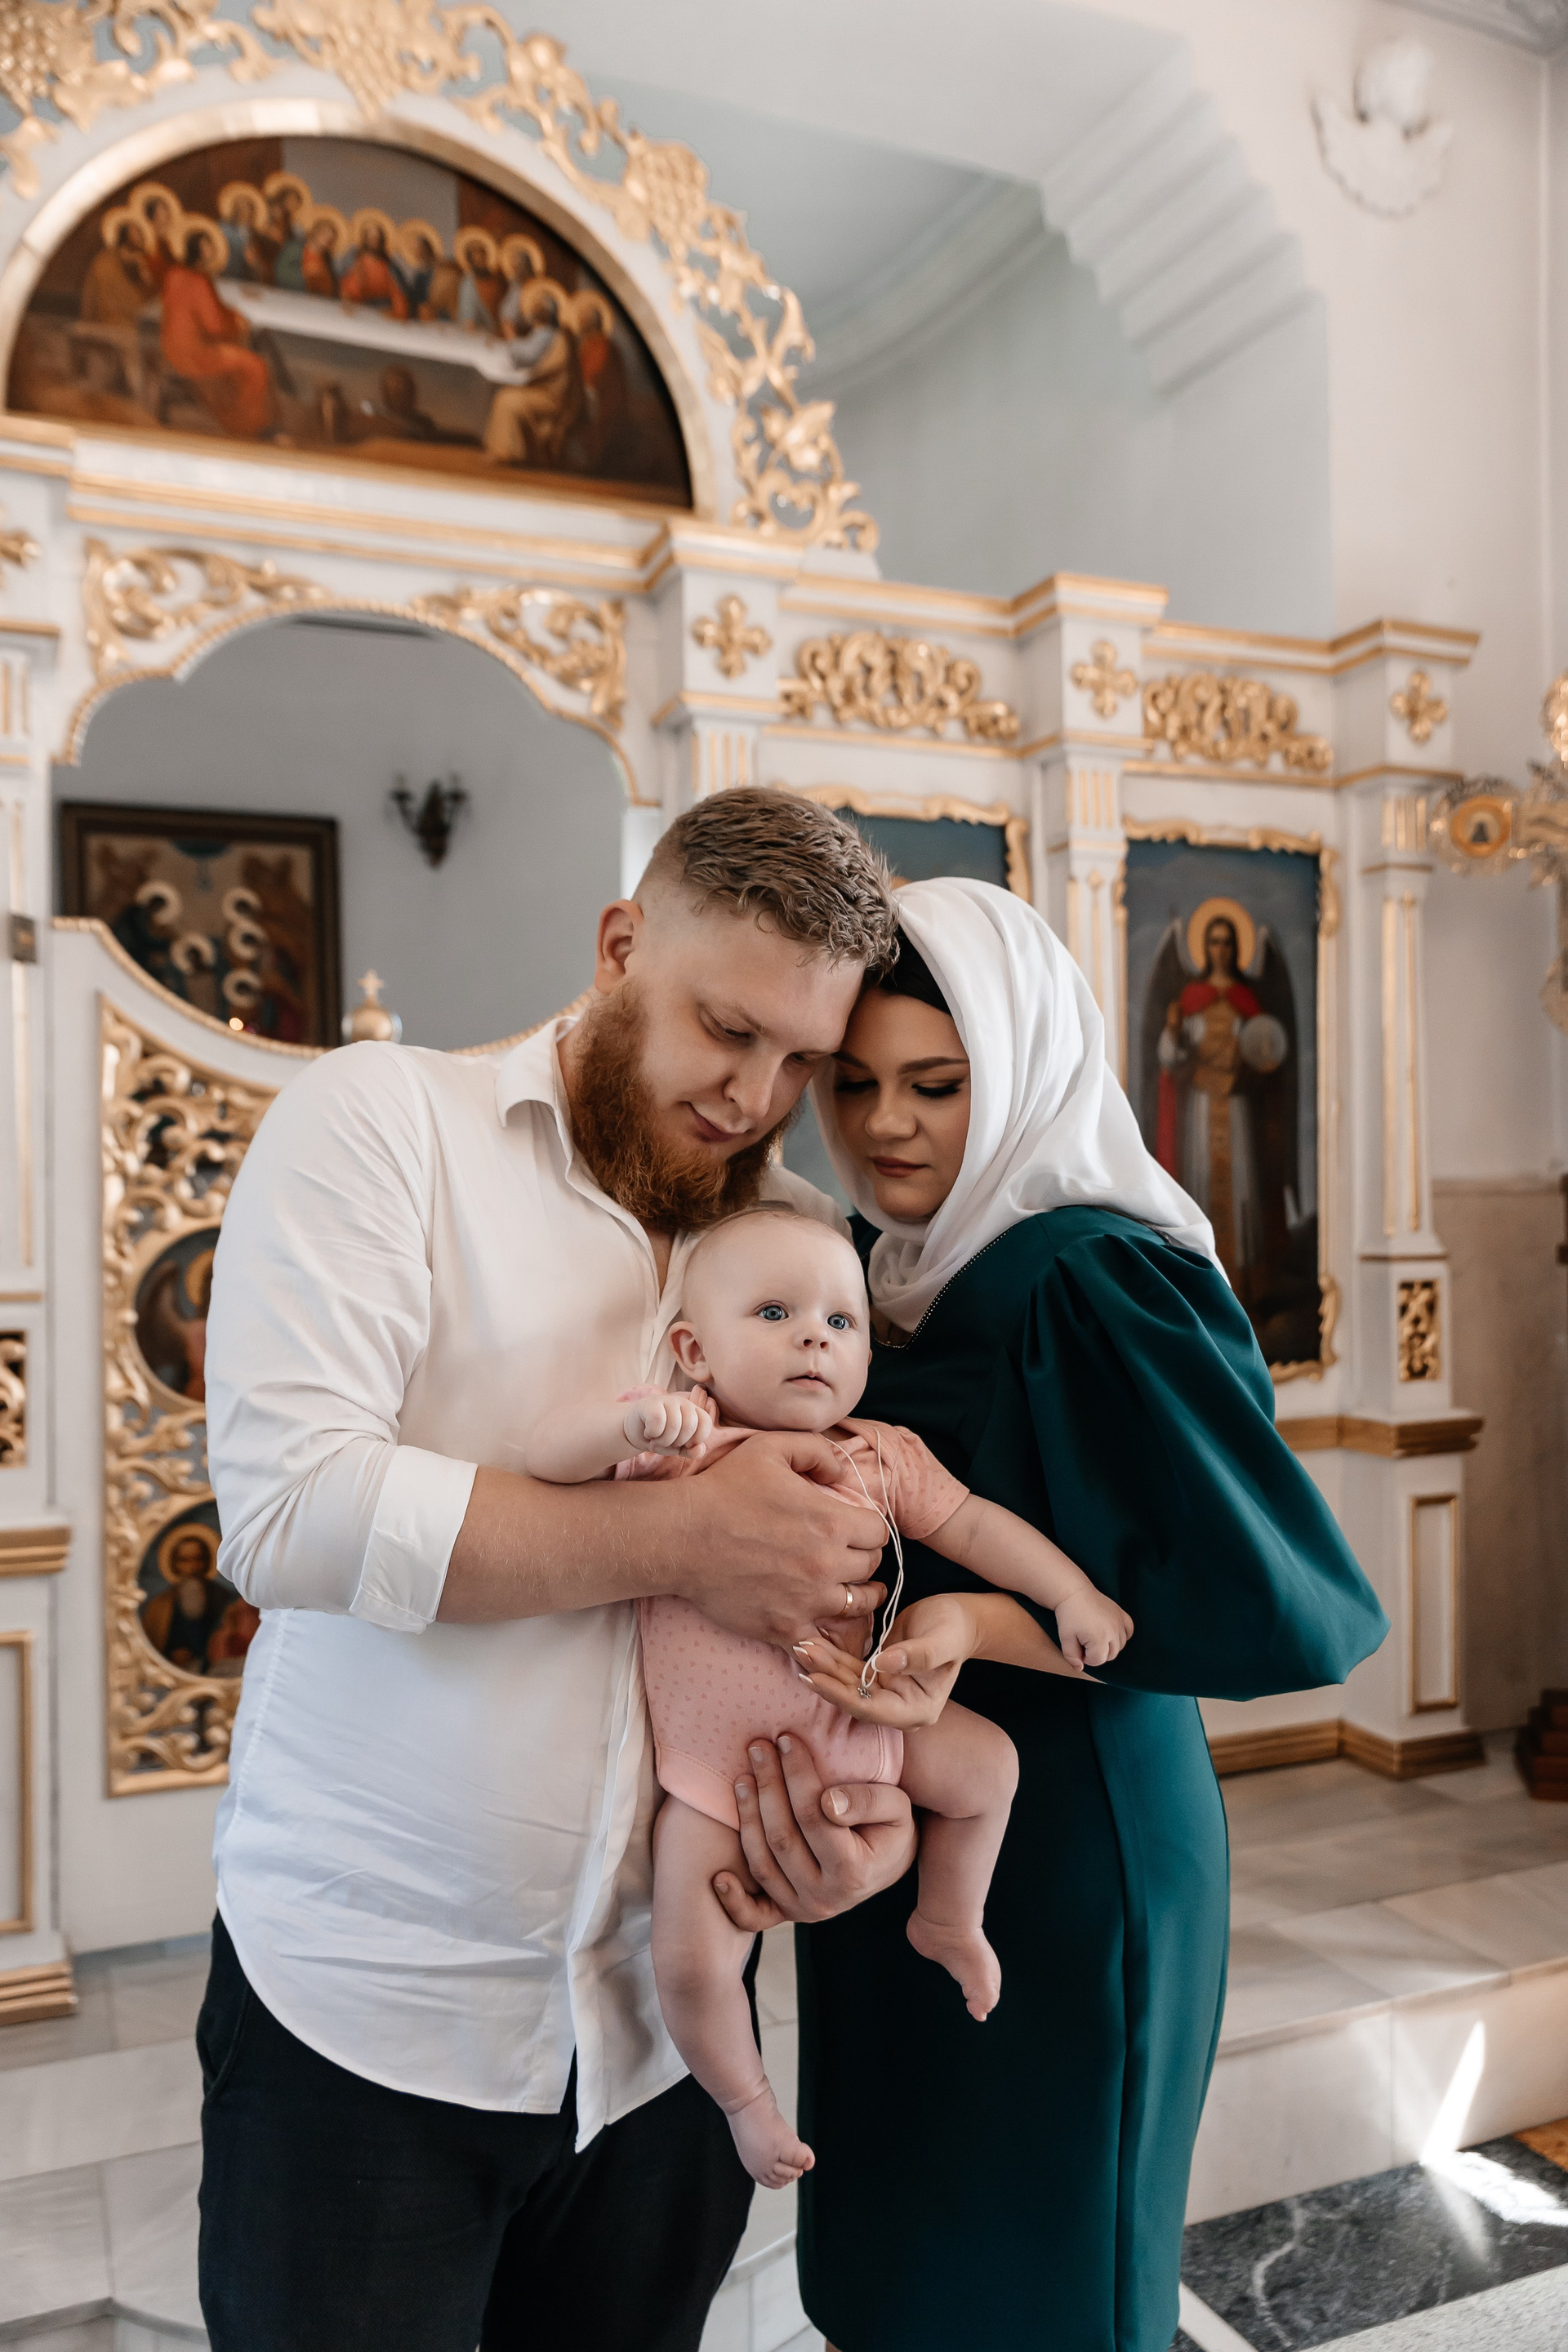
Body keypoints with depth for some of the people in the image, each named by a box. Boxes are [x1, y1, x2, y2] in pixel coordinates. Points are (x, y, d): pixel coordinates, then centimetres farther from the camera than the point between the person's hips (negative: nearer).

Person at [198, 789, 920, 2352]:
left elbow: (853, 1584, 11)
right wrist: (679, 1538, -22)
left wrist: (880, 1789, -8)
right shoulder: (381, 1121, -9)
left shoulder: (808, 1243, 5)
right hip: (362, 2011, -4)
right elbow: (287, 1505, -22)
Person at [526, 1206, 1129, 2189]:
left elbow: (974, 1524, 2)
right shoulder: (682, 1444, -18)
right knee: (693, 1964, -9)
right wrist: (630, 1418, -46)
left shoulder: (878, 1458, -5)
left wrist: (1073, 1595, -6)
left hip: (855, 1723, 4)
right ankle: (747, 2099, 25)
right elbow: (546, 1456, -27)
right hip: (715, 1766, -4)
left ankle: (948, 1920, 31)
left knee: (988, 1760, 2)